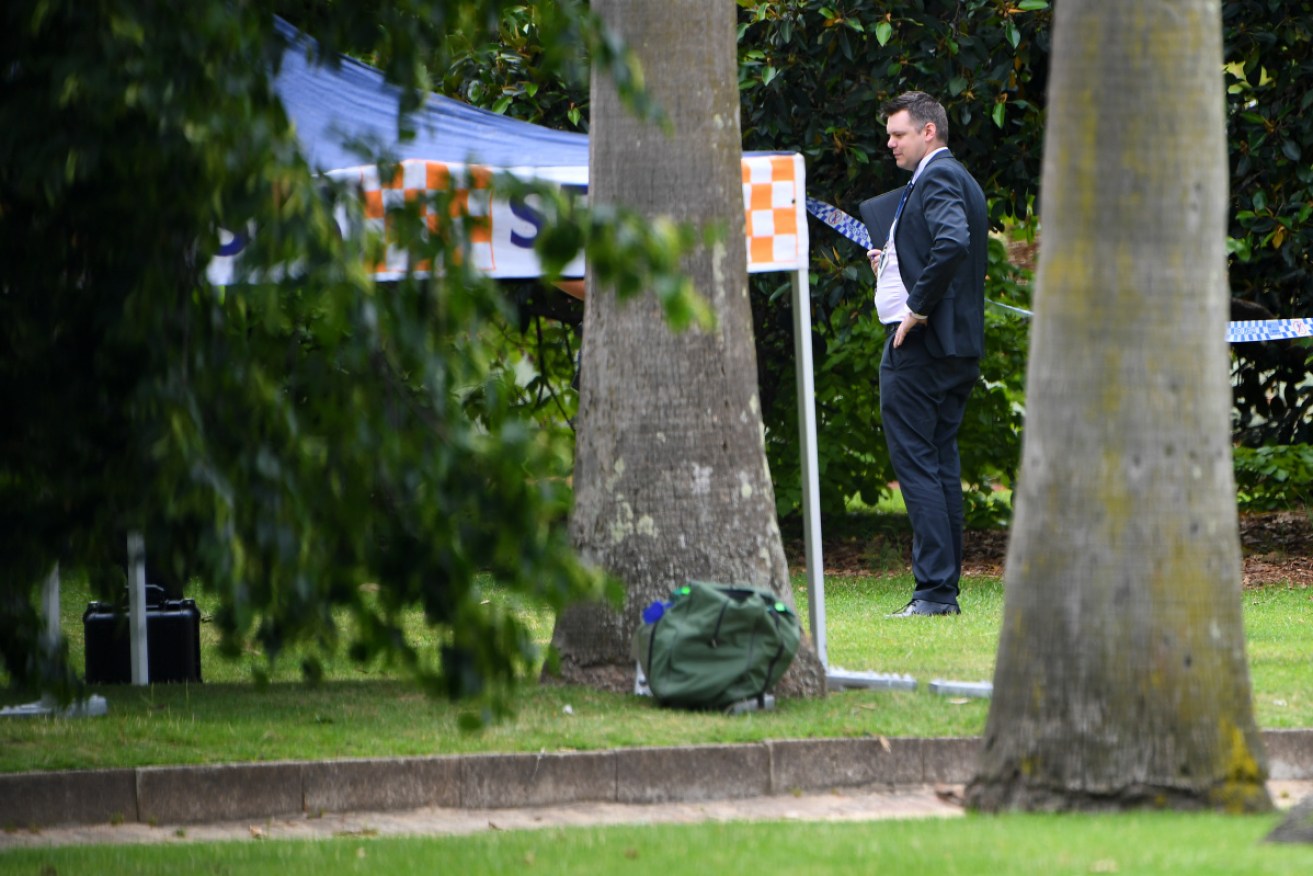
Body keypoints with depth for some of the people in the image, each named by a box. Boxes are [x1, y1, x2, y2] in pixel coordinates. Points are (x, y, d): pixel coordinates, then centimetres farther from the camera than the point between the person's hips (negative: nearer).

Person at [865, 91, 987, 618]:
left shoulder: (937, 178, -12)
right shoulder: (960, 180, 20)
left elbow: (953, 243, -29)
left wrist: (917, 305, -22)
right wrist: (893, 266, 13)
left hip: (919, 344, -10)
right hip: (958, 347, 10)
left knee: (916, 462, -9)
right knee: (941, 464, 11)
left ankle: (934, 590, -13)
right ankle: (944, 590, 12)